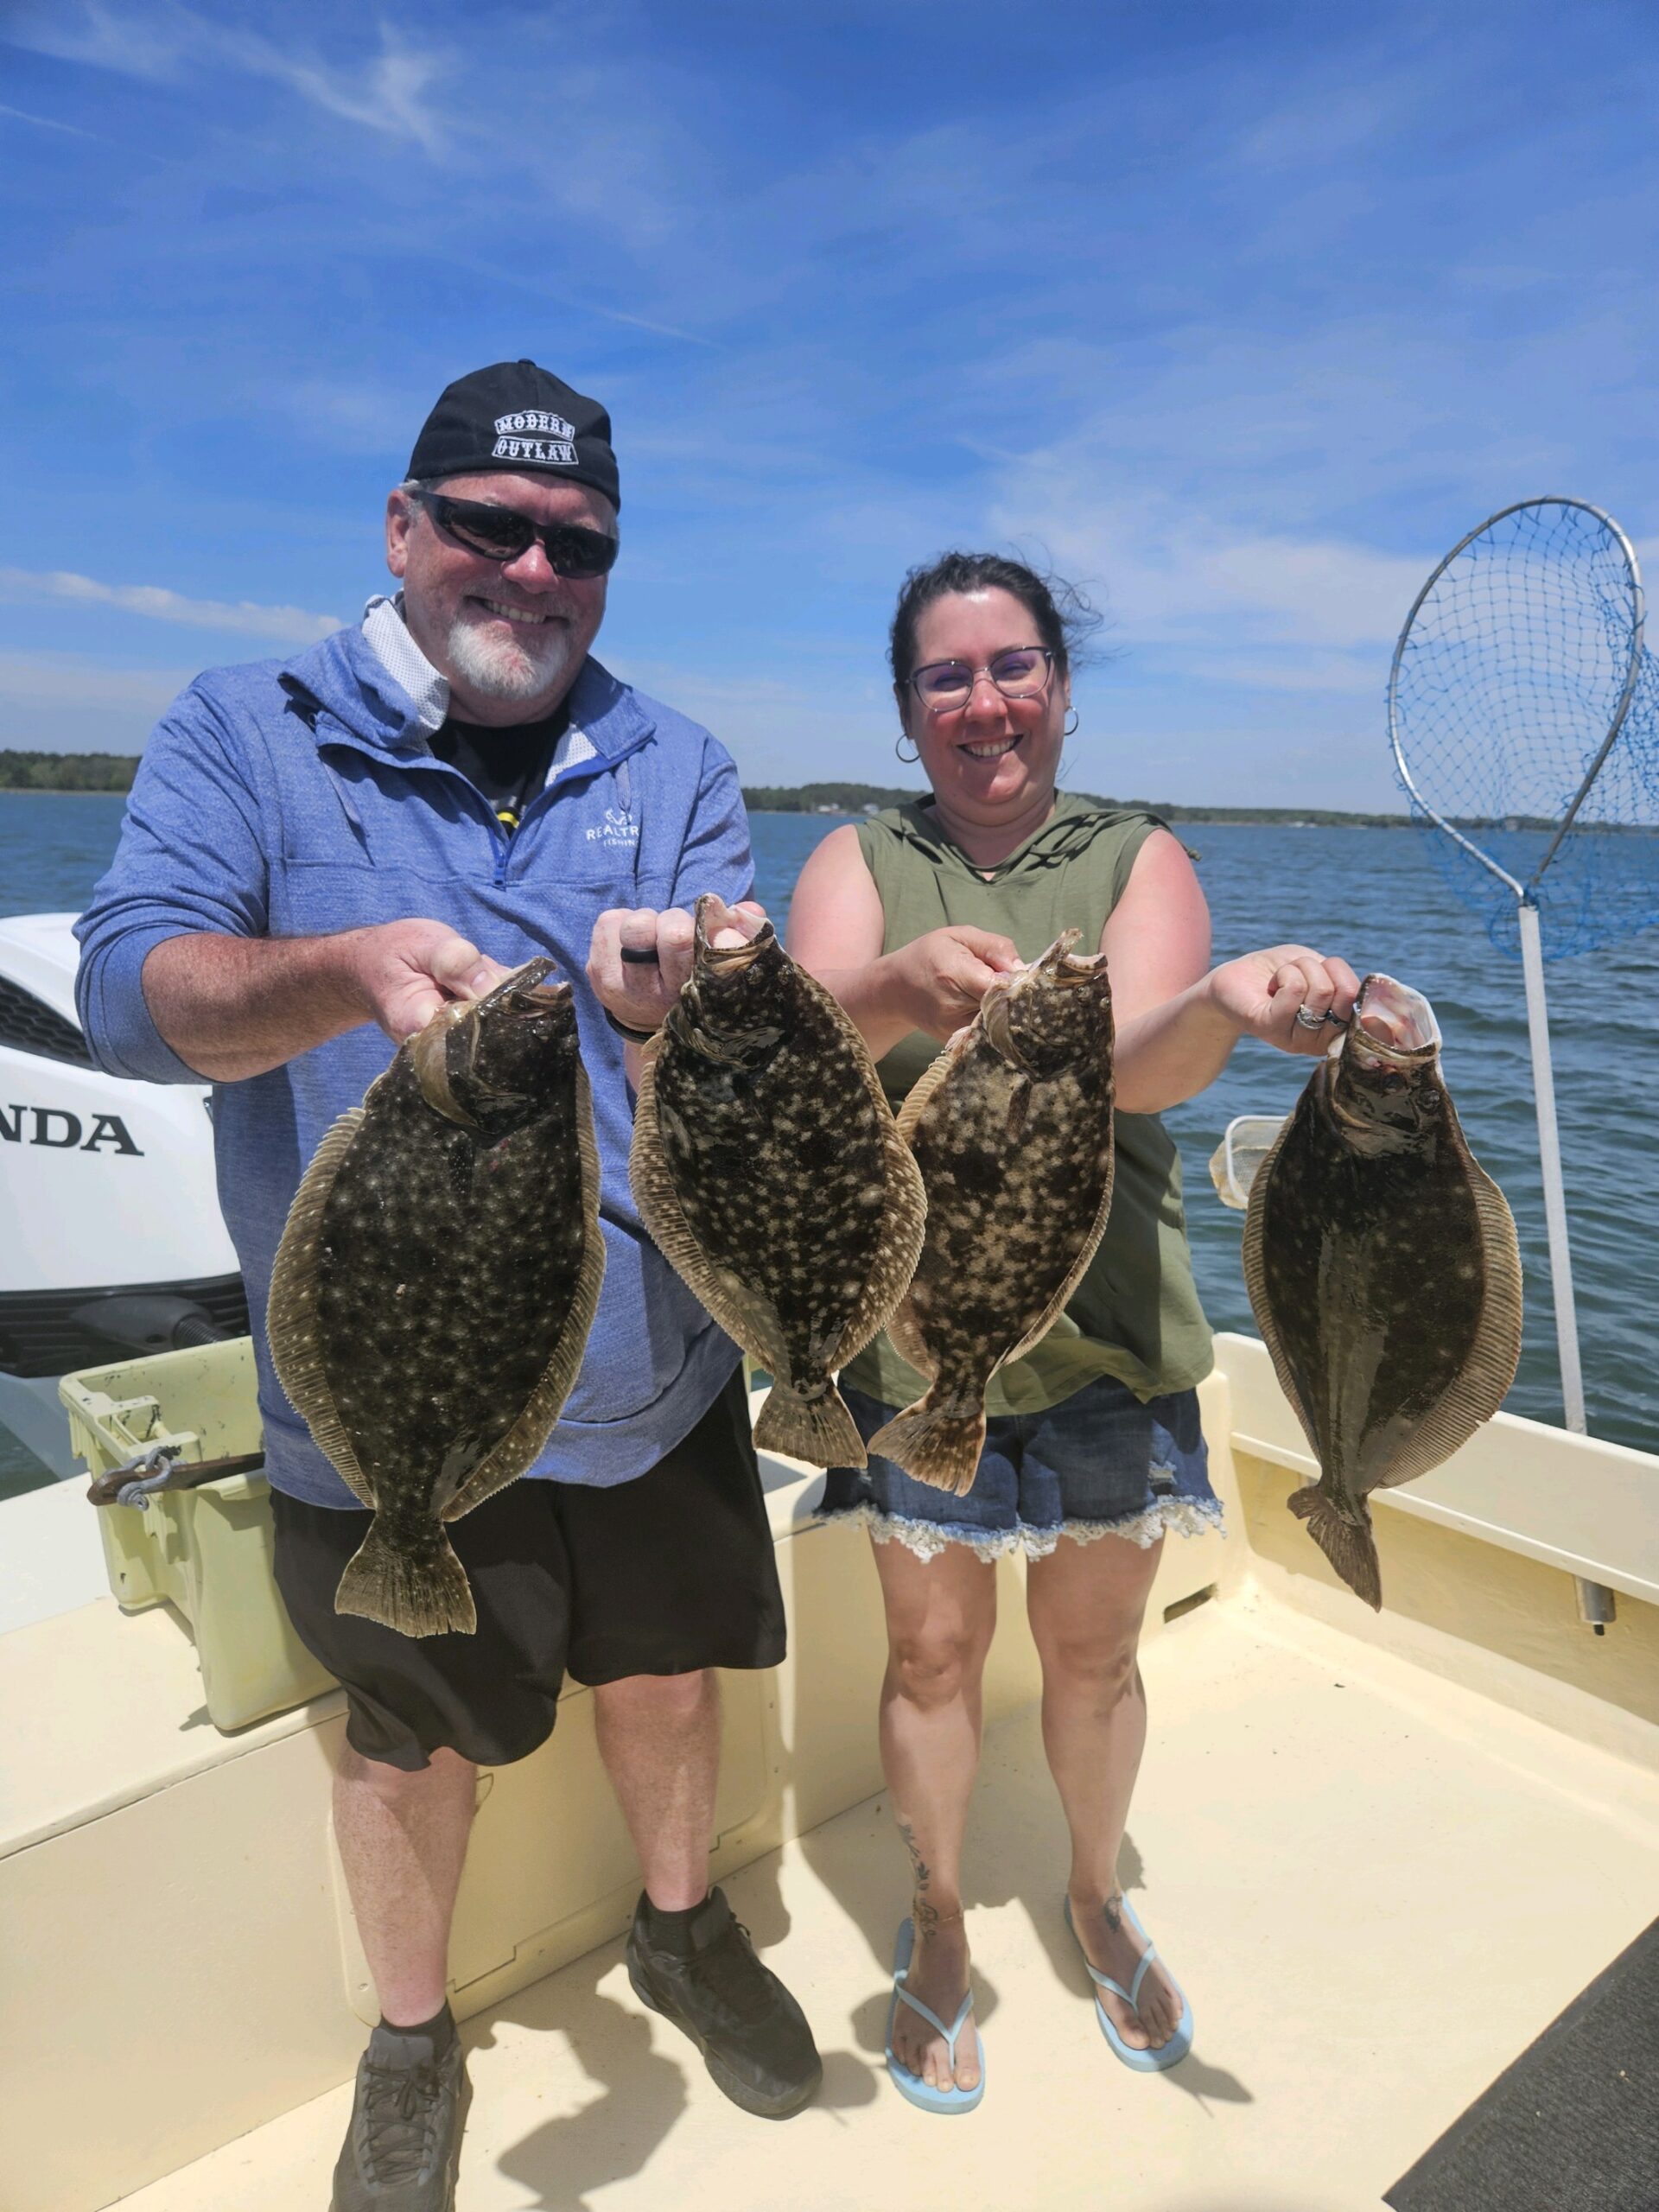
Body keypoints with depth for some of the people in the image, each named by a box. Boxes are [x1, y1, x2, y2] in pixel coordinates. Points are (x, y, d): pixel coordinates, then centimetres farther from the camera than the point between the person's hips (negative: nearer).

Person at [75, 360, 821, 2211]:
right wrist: (351, 972, -38)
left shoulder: (673, 768, 1)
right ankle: (408, 2037, 49)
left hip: (651, 1366, 3)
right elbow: (129, 993, -18)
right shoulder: (243, 734, -4)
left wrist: (676, 1004, -34)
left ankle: (681, 1927, 53)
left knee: (667, 1675, 21)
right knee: (414, 1732, 18)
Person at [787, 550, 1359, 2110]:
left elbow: (1139, 1066, -21)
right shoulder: (857, 863, -1)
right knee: (933, 1650, 14)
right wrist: (889, 991, -42)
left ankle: (1096, 1897, 46)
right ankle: (937, 1926, 41)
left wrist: (1225, 1005, -43)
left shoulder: (1139, 859, -2)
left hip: (1106, 1335, 1)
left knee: (1094, 1648, 16)